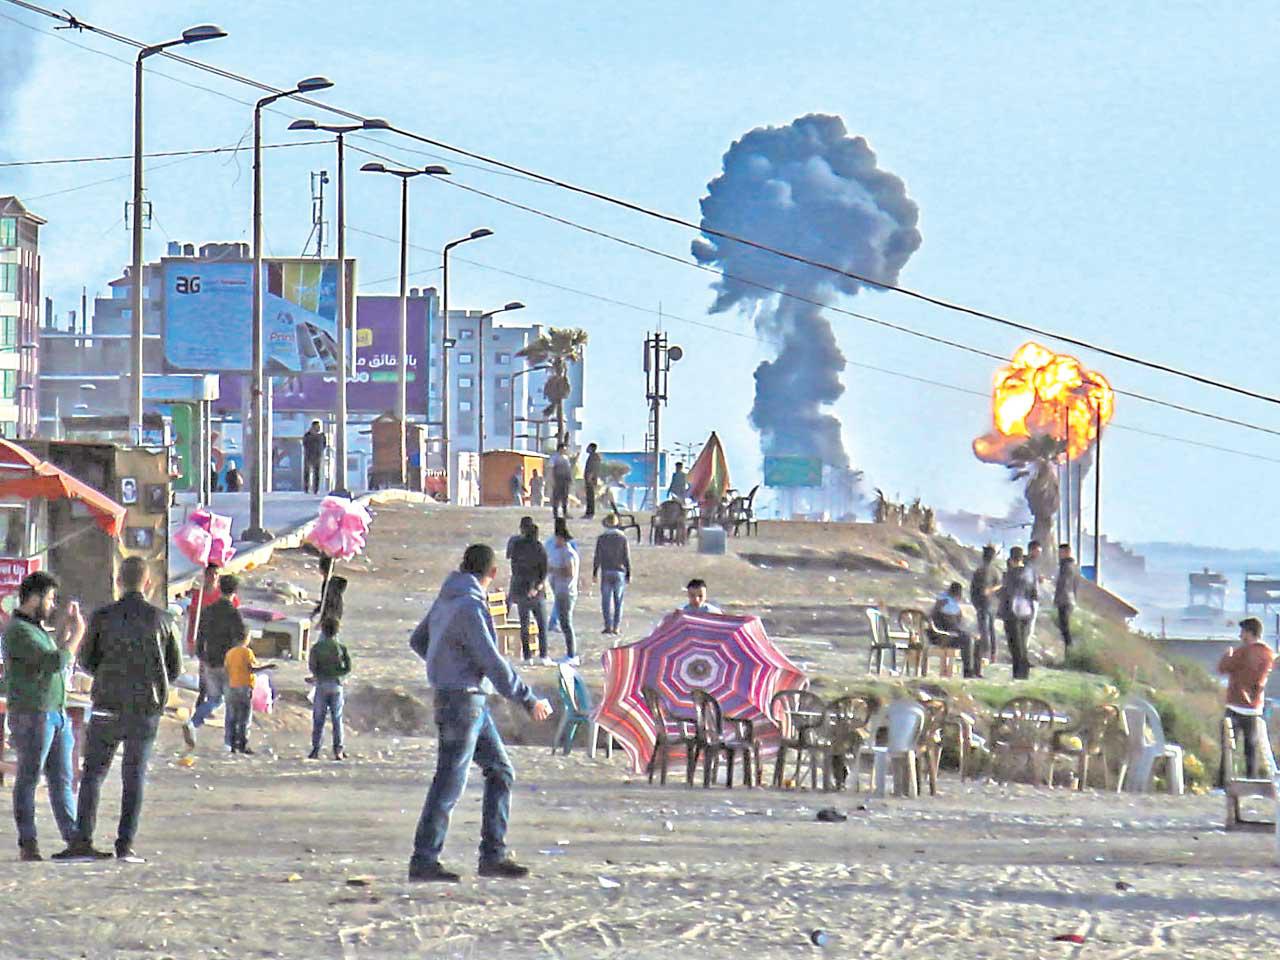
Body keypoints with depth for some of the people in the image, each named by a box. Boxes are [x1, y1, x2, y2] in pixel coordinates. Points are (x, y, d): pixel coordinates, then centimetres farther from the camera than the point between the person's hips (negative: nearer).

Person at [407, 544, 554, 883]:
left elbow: (418, 640, 23)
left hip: (473, 702, 10)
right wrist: (529, 700, -16)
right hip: (462, 700, -10)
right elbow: (492, 663, -21)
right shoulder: (469, 607, -19)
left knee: (501, 771, 11)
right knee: (450, 784, -4)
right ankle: (424, 861, 1)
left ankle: (493, 855, 10)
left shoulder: (447, 599, 10)